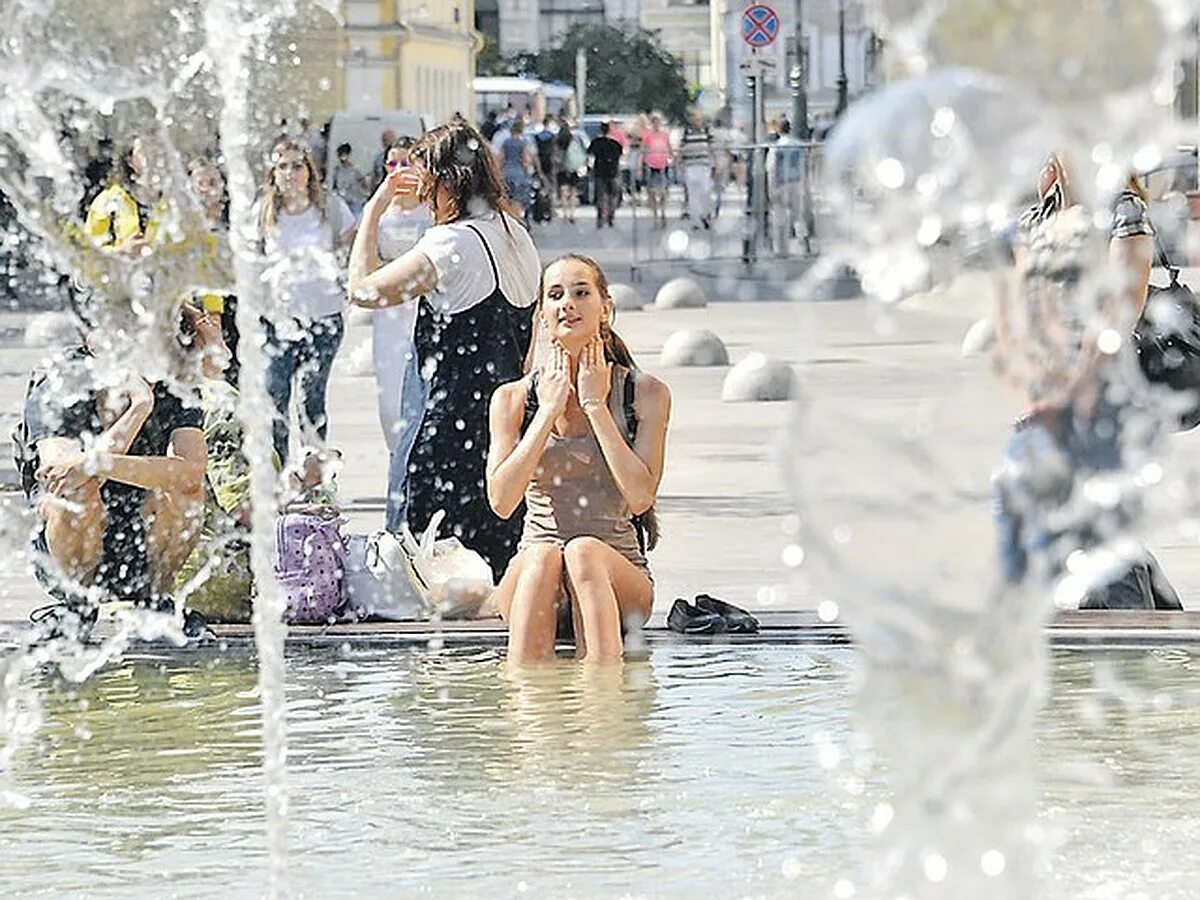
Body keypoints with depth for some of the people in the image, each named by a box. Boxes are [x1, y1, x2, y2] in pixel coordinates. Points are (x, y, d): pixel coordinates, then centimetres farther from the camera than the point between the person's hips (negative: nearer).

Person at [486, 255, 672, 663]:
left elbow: (640, 497, -10)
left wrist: (596, 407, -7)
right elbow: (502, 501, -6)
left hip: (620, 573, -1)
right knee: (541, 557, -34)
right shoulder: (513, 398, 8)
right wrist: (548, 412, -7)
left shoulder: (646, 394, 4)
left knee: (584, 552, -35)